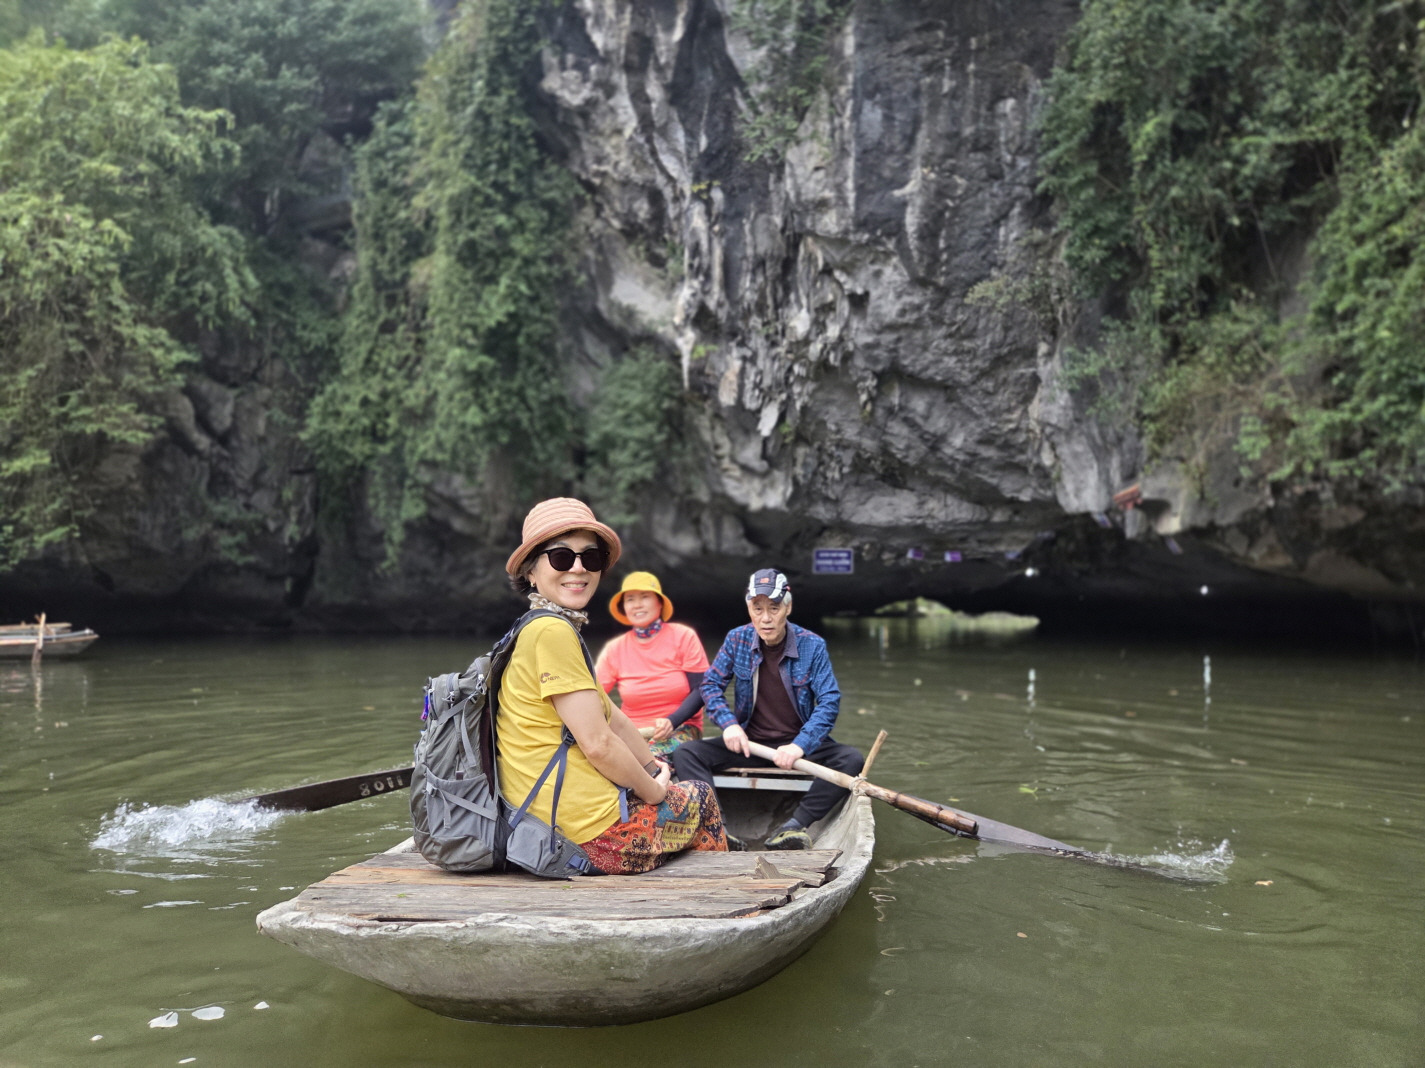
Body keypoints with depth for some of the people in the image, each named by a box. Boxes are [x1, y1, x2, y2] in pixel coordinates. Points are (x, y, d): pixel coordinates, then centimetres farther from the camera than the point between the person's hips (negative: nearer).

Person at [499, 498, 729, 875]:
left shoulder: (547, 629, 13)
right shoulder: (552, 631, -18)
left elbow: (614, 719, 20)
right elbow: (597, 743, -20)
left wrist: (655, 773, 19)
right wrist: (655, 791, -5)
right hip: (592, 833, -9)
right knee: (700, 795, 18)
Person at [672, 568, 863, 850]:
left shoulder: (812, 646, -9)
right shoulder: (737, 640, -2)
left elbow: (830, 702, -14)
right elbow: (711, 685, 3)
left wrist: (800, 746, -28)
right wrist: (729, 724, -15)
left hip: (798, 744, -1)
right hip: (748, 742, 2)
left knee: (851, 759, -27)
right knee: (684, 754, -19)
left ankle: (795, 825, -31)